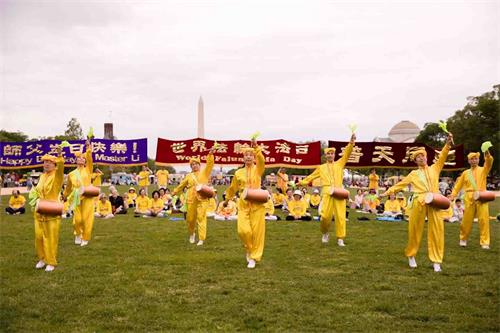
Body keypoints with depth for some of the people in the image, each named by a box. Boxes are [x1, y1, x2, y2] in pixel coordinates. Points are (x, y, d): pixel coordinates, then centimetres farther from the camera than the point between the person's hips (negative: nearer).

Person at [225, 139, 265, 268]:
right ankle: (249, 249, 19)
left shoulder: (258, 169, 2)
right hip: (243, 204, 2)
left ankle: (253, 257, 13)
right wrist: (227, 199, 24)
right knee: (243, 230, -11)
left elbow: (261, 161, -22)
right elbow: (232, 188, 22)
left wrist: (256, 148, -36)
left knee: (257, 231, -1)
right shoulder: (238, 173, 10)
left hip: (257, 204, -2)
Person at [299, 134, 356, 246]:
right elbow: (311, 176, 23)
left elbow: (347, 154, 4)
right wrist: (302, 182, 16)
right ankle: (325, 233, 17)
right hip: (327, 193, 0)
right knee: (325, 216, -10)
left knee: (340, 216, -4)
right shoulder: (321, 167, 19)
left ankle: (340, 239, 4)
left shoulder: (339, 164, 16)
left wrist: (351, 143, -9)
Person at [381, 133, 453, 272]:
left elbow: (442, 157, 2)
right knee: (415, 230, 2)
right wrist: (387, 192, 9)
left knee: (436, 230, -3)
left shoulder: (435, 168, 16)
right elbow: (401, 184, 17)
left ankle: (436, 261, 4)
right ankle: (411, 255, 21)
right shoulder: (413, 174, 16)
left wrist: (448, 143, -12)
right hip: (419, 202, 0)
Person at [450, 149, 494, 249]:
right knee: (467, 220, 5)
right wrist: (453, 195, 3)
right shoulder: (465, 173, 13)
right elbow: (458, 185, 15)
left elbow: (489, 163, -15)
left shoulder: (483, 170, 7)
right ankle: (463, 239, 23)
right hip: (469, 199, 1)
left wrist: (487, 155, -36)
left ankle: (484, 242, 2)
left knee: (484, 220, -6)